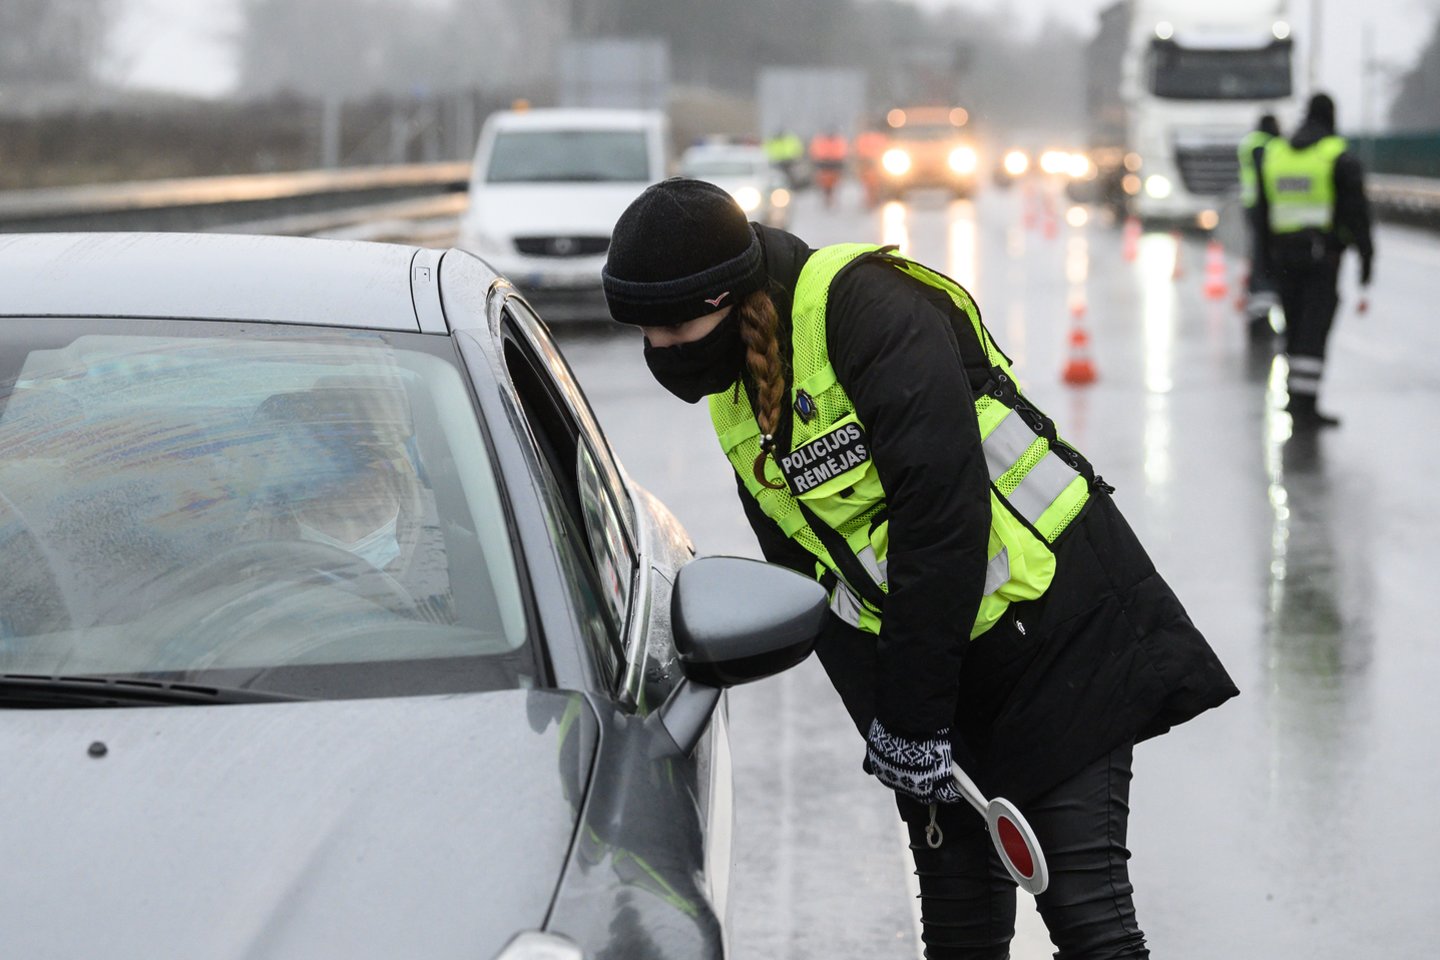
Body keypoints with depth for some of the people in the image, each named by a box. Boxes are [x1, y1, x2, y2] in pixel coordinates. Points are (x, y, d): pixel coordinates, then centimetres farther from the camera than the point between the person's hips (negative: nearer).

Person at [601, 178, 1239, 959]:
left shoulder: (868, 308, -21)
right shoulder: (733, 396, 5)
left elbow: (941, 514, -27)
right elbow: (807, 578, 10)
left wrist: (911, 715, -24)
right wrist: (881, 714, -1)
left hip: (1062, 632, -8)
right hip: (934, 664, 8)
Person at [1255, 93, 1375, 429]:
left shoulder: (1272, 153, 9)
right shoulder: (1341, 158, -6)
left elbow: (1263, 213, 12)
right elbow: (1357, 211, -8)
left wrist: (1269, 259, 18)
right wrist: (1366, 254, -3)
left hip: (1284, 251, 5)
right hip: (1323, 253, -5)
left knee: (1296, 328, 14)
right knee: (1315, 329, -5)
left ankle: (1300, 398, 21)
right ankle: (1305, 405, -11)